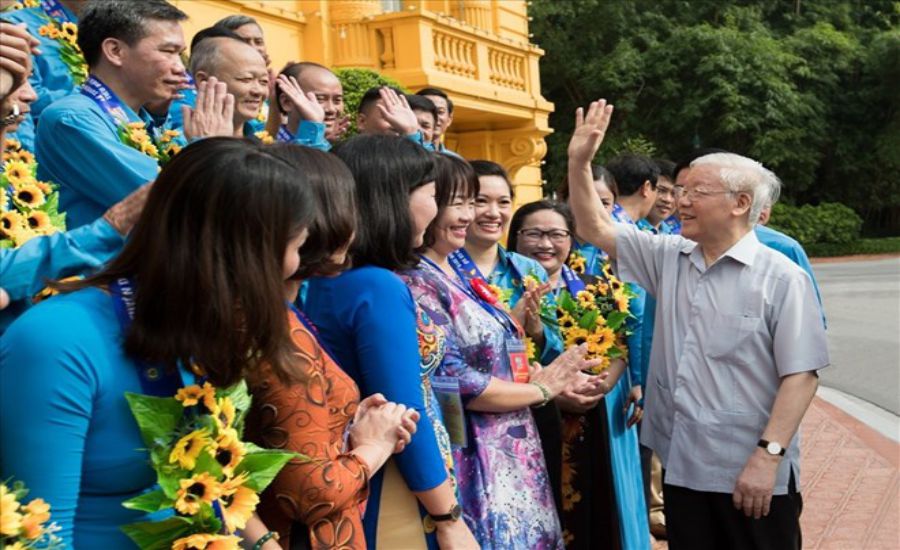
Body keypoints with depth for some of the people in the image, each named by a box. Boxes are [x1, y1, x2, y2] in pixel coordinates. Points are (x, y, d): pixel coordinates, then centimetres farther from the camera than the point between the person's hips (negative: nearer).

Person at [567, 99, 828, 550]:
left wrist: (768, 456, -19)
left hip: (754, 474, -5)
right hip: (682, 467, 5)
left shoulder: (781, 277, -10)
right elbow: (595, 227, 10)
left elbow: (800, 375, -13)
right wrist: (579, 160, -2)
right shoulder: (669, 258, 7)